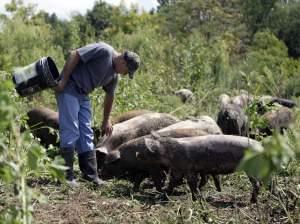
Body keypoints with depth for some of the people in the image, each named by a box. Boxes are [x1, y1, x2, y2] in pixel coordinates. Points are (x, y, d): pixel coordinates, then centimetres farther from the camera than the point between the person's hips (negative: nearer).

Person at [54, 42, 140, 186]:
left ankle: (90, 174, 11)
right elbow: (75, 55, -19)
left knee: (86, 133, 7)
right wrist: (63, 81, -21)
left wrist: (106, 121, 29)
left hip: (83, 94, 9)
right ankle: (66, 175, -7)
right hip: (68, 88, -9)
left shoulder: (114, 76, 10)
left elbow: (109, 97, 23)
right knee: (70, 131, -11)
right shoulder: (104, 51, -16)